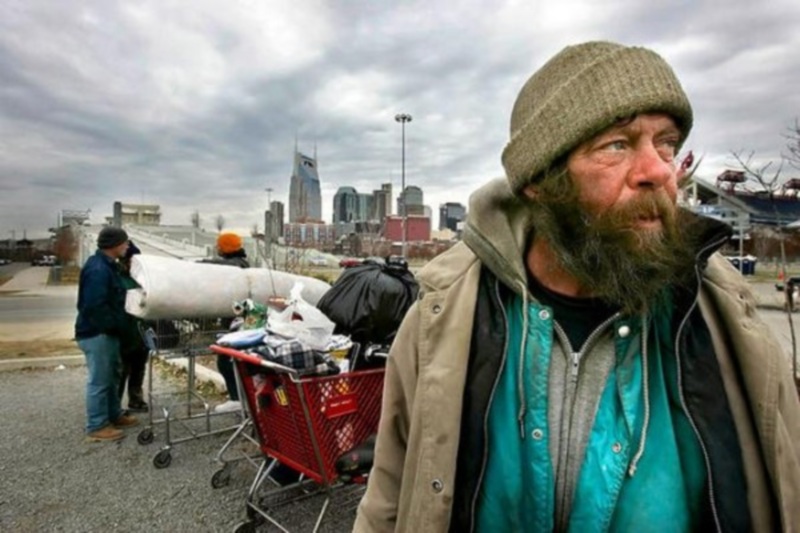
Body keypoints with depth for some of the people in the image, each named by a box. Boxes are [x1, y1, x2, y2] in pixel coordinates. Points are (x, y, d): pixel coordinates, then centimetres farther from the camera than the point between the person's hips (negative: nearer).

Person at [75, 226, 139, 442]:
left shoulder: (106, 265, 11)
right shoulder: (97, 270, -21)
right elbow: (95, 307, -26)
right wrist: (118, 324, -19)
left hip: (106, 332, 10)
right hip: (96, 333, -10)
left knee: (111, 375, 18)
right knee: (99, 380, -2)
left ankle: (114, 415, 31)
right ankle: (97, 427, 9)